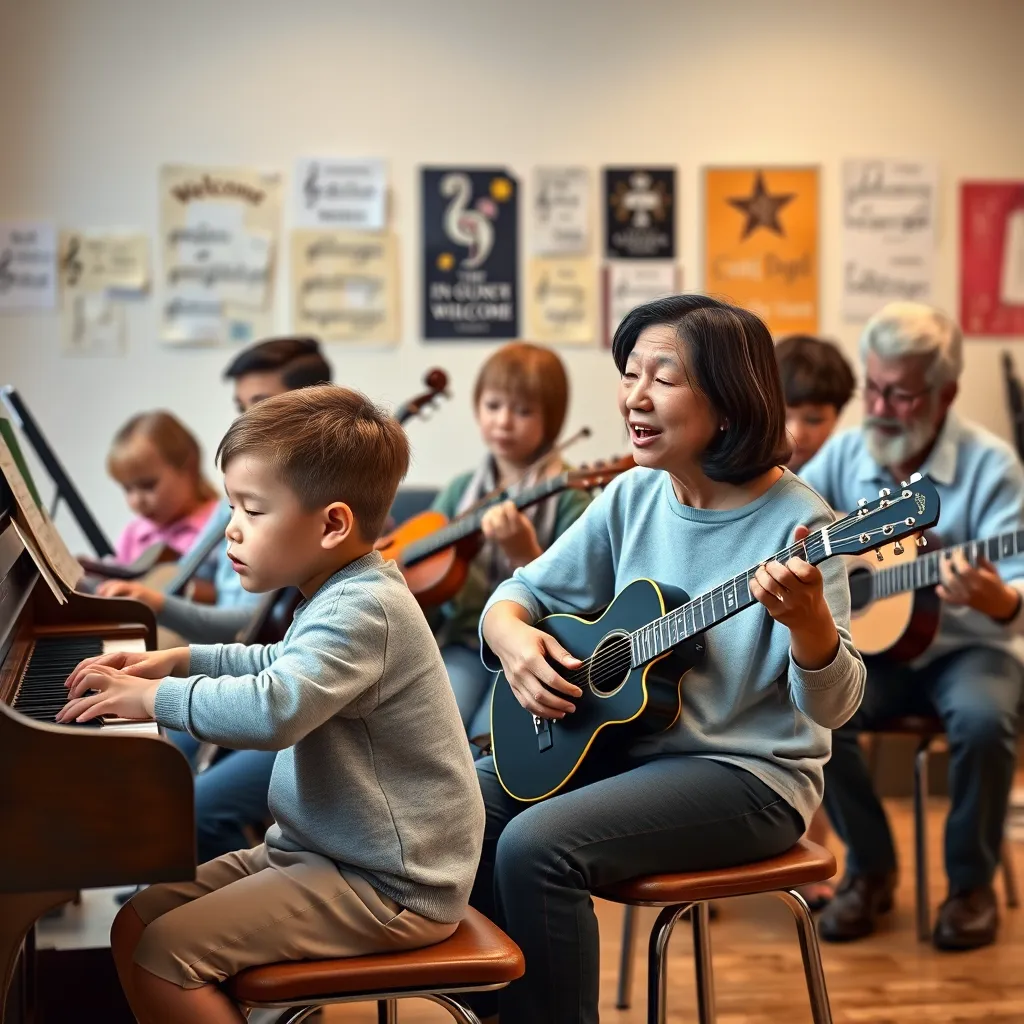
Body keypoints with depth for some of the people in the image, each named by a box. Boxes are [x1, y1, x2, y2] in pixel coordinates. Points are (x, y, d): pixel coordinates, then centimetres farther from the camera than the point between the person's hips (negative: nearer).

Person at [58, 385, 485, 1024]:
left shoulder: (364, 611, -23)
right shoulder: (348, 593, 9)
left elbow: (272, 711, -39)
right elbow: (286, 666, 31)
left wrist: (155, 698, -25)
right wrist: (184, 660, 20)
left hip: (389, 890, -10)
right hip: (323, 849, 10)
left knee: (164, 958, -18)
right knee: (134, 927, 6)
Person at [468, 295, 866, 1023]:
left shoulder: (795, 522, -16)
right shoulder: (632, 498, 2)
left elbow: (834, 706, -18)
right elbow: (522, 592, 10)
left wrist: (807, 619, -39)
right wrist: (513, 637, -13)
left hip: (747, 773, -7)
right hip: (623, 740, 7)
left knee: (536, 847, -25)